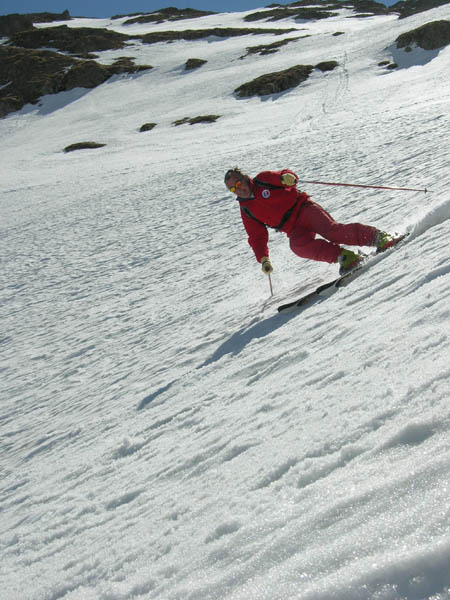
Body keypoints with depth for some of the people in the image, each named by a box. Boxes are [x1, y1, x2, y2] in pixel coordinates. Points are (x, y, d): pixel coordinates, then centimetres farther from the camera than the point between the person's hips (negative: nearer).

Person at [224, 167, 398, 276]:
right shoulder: (246, 211, 13)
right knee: (298, 245, -31)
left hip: (303, 208, -3)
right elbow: (257, 237, 14)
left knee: (331, 231, -27)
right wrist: (263, 259, 2)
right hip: (294, 229, 3)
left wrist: (287, 177, -23)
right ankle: (344, 257, -28)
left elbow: (285, 175, 2)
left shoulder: (263, 180, 5)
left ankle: (379, 237, -21)